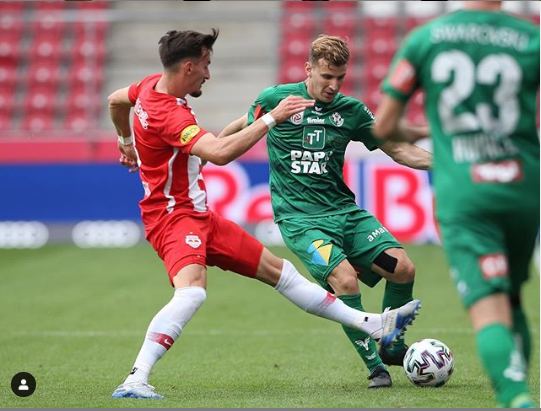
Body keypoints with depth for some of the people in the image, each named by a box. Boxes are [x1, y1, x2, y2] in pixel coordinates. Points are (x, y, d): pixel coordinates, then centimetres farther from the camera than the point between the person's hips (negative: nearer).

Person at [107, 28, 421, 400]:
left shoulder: (152, 86, 5)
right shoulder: (168, 114, -26)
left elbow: (116, 100, 27)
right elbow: (220, 153, -39)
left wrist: (127, 142, 43)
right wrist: (272, 118, -34)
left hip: (198, 215, 11)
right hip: (173, 216, -11)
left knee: (278, 270, 13)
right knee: (192, 291, -38)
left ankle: (374, 326, 18)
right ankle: (135, 381, -37)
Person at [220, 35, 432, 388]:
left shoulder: (351, 110, 5)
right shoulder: (276, 100, -3)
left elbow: (399, 150, 9)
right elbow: (238, 133, 15)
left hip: (344, 210, 4)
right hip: (299, 217, -4)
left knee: (403, 268, -13)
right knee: (345, 280, -26)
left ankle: (392, 347, 13)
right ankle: (375, 366, -9)